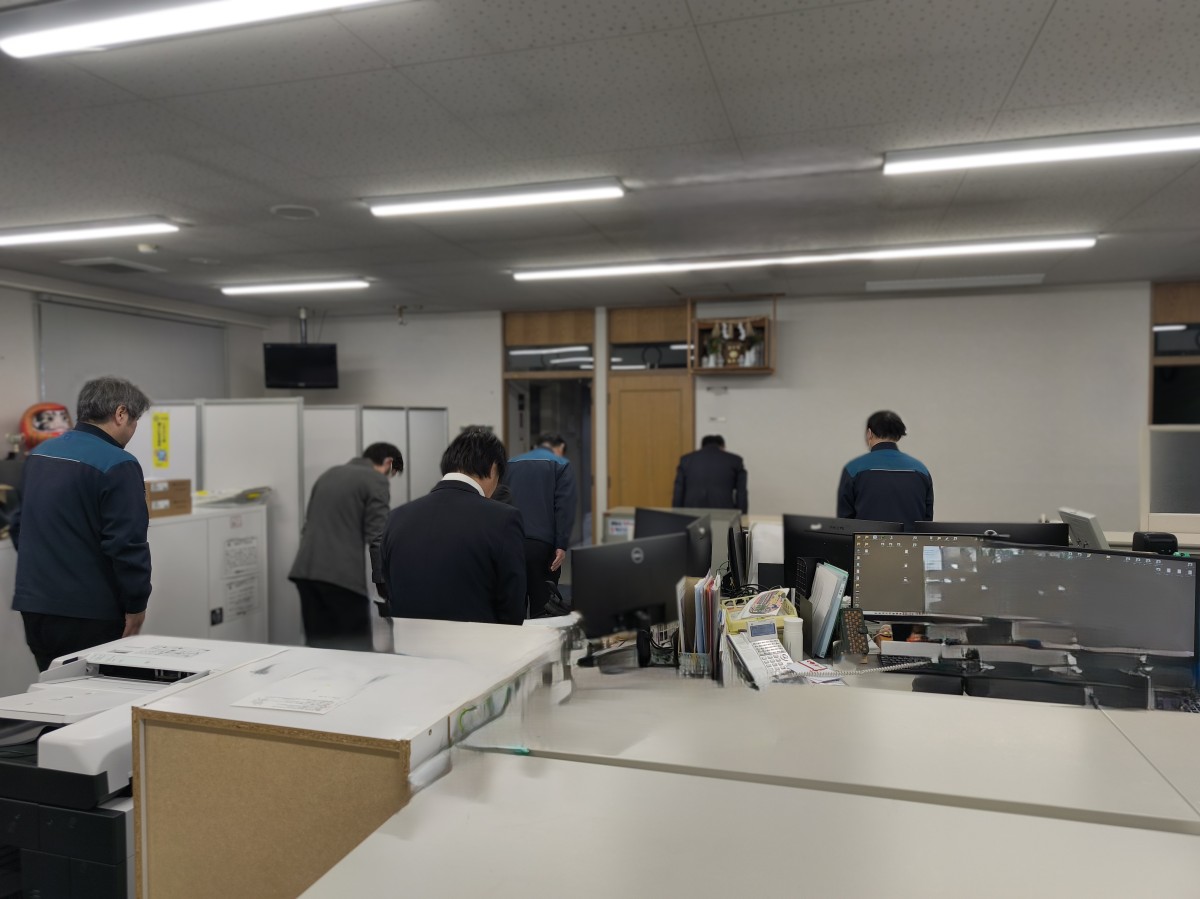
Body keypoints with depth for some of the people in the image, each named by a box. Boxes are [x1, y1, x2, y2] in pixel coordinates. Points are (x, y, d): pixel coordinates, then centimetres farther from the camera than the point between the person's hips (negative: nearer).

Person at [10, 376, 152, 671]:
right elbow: (127, 544, -20)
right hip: (88, 614, -8)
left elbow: (18, 527, 20)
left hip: (33, 604, 8)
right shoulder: (117, 466, -17)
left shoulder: (39, 454, 10)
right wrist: (136, 604, -11)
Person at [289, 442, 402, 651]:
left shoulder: (329, 473, 22)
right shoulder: (376, 481, -1)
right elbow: (377, 537, -9)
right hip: (342, 575, -7)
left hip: (305, 571, 7)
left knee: (318, 646, 10)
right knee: (356, 649, 0)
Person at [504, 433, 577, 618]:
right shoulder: (561, 465, 8)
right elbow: (565, 507, -5)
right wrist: (561, 545, -8)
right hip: (541, 543, -3)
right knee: (543, 606, 3)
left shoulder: (509, 464, 20)